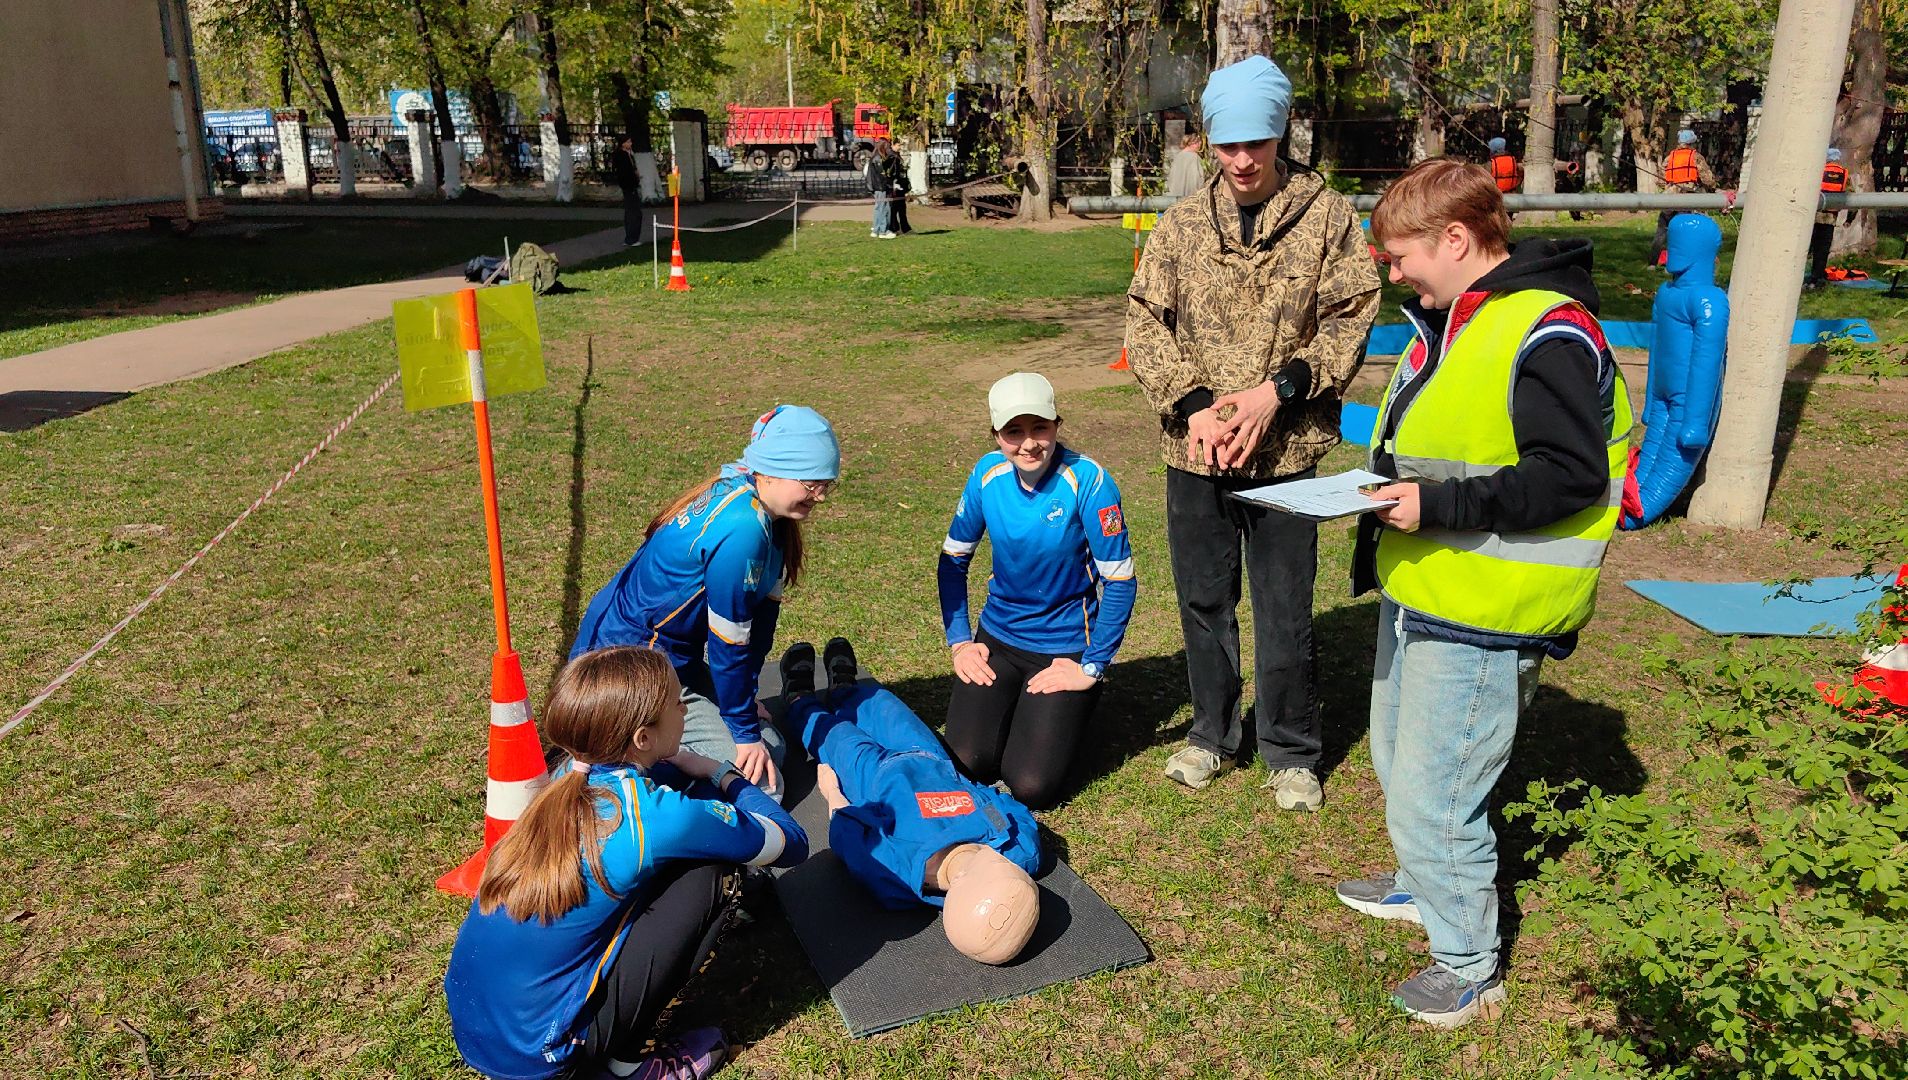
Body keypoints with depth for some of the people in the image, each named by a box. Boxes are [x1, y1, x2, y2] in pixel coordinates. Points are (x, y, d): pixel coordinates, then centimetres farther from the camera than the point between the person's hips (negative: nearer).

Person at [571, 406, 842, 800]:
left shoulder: (767, 516, 1)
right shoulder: (741, 531, -29)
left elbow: (763, 608, 6)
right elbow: (728, 641, -22)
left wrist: (744, 698, 6)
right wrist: (744, 730, -12)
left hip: (678, 656, 10)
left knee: (771, 746, 15)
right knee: (760, 779, -8)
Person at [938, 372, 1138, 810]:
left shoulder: (1087, 480, -21)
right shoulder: (988, 474, -7)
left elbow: (1120, 582, -16)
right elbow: (953, 559, 6)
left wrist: (1092, 668, -14)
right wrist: (959, 640, 1)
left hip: (1067, 647, -3)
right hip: (997, 636, 4)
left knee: (1031, 787, -11)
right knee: (966, 763, -9)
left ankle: (1066, 712, 19)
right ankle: (1013, 707, 22)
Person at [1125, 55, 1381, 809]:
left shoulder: (1328, 216, -1)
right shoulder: (1180, 225, 4)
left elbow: (1350, 320, -4)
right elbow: (1145, 324, 0)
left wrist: (1278, 389, -17)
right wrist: (1192, 407, -13)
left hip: (1285, 448, -2)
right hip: (1194, 449, 3)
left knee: (1285, 611, 6)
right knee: (1203, 600, 14)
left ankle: (1291, 753, 24)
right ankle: (1213, 733, 33)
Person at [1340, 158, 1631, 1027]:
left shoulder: (1548, 335, -20)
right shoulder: (1447, 320, 10)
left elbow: (1572, 475, -24)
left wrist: (1440, 507, -25)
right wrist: (1393, 487, 6)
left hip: (1480, 619, -10)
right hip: (1417, 592, 10)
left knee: (1432, 796, -1)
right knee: (1398, 760, 25)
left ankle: (1470, 965, 20)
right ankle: (1421, 886, 48)